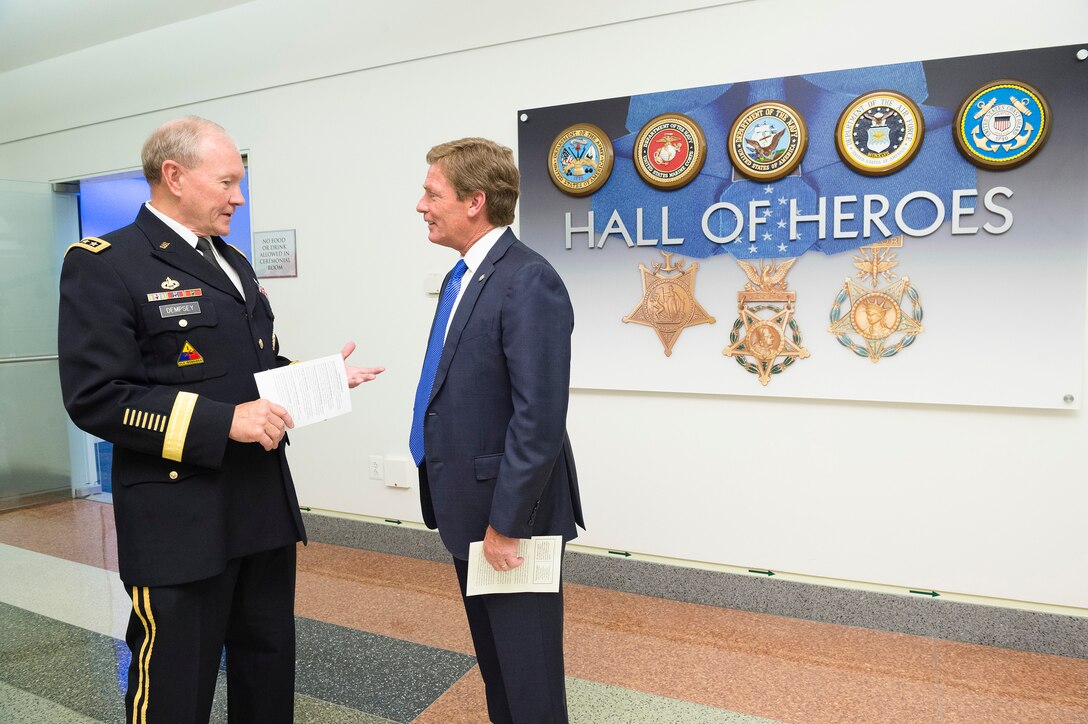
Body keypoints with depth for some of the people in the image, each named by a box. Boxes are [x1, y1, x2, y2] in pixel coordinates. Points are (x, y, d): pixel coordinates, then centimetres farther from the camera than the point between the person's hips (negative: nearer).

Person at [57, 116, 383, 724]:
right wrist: (223, 422, -22)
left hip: (266, 508, 7)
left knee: (270, 670, 20)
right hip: (180, 523, -7)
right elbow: (94, 397, -17)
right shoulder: (103, 264, -10)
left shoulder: (234, 262, 15)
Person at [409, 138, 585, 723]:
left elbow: (540, 420, -24)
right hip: (469, 505, 9)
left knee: (527, 667, 9)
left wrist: (505, 523, -19)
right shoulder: (460, 278, 11)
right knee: (491, 654, 24)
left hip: (508, 510, -9)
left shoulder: (529, 283, -20)